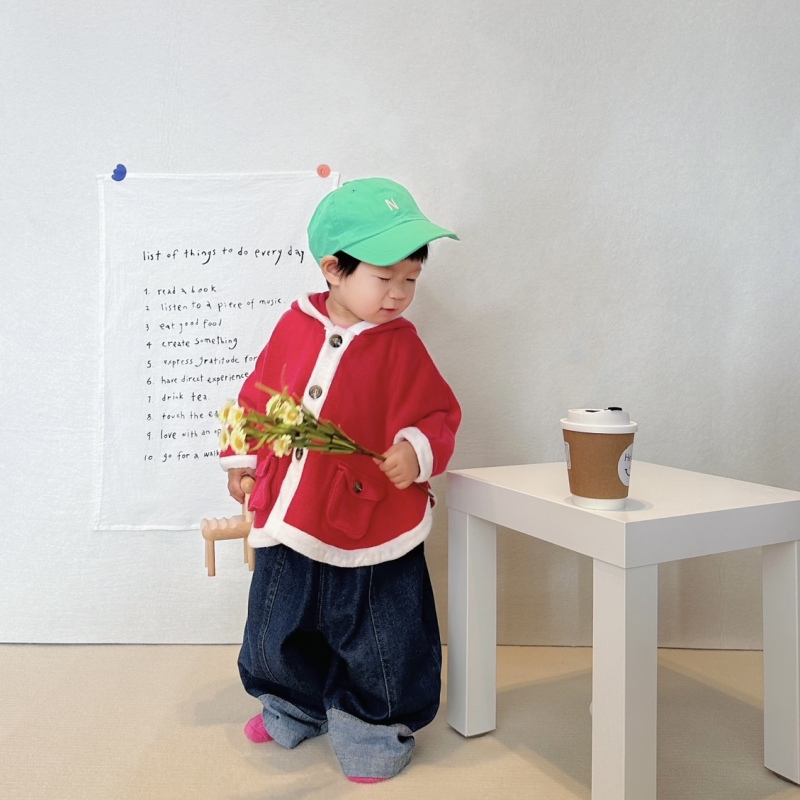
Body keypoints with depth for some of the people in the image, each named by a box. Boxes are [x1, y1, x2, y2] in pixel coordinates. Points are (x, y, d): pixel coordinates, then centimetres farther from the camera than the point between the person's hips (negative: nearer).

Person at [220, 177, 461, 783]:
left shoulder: (400, 345, -9)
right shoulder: (295, 325, -1)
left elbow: (437, 415, -9)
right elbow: (259, 396, 10)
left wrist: (417, 450, -28)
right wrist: (242, 458, 14)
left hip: (369, 526, -4)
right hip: (288, 524, 4)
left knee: (376, 641, 9)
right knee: (280, 630, 22)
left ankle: (374, 728, 34)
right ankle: (295, 708, 48)